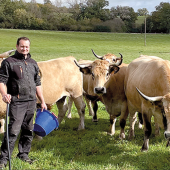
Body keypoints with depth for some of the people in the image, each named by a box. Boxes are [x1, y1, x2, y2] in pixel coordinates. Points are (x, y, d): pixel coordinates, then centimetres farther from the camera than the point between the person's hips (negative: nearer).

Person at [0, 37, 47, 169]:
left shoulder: (33, 63, 16)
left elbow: (37, 84, 20)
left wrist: (43, 102, 18)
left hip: (31, 102, 6)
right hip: (17, 102, -6)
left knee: (28, 130, 11)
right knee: (13, 131, -11)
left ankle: (23, 154, 25)